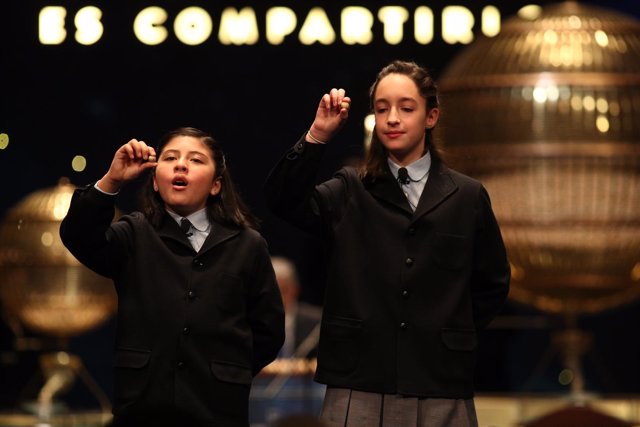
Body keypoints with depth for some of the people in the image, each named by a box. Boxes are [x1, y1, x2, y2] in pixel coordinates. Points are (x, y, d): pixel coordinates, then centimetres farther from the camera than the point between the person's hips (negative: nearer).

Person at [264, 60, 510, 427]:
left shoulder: (468, 196, 8)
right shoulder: (349, 192, 8)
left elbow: (493, 284, 16)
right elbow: (283, 199, -10)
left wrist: (455, 336, 7)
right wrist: (318, 135, -19)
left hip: (441, 389, 0)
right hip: (359, 388, 0)